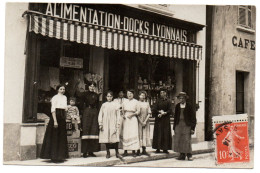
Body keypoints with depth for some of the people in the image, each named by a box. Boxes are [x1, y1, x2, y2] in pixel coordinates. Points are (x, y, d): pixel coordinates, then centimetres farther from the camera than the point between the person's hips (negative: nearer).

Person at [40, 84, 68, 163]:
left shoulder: (65, 97, 14)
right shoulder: (55, 97, -8)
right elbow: (53, 110, -13)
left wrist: (65, 118, 14)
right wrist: (55, 121, -19)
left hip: (62, 118, 7)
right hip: (56, 116, -7)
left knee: (62, 138, 10)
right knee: (54, 137, -2)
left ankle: (60, 156, 18)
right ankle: (54, 157, 4)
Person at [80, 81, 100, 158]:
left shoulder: (96, 95, 14)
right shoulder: (85, 94, 4)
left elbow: (97, 106, 15)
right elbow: (82, 104, 4)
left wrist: (97, 113, 7)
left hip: (94, 113, 4)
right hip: (87, 112, -4)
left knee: (94, 131, 1)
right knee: (86, 131, -7)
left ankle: (91, 151, 7)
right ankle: (85, 152, -4)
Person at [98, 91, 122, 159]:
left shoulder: (115, 105, 6)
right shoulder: (104, 105, 8)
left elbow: (118, 115, 5)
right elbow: (100, 115, 8)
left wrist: (118, 124, -2)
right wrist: (100, 124, 0)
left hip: (113, 124, -1)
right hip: (105, 124, 1)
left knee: (115, 138, -7)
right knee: (106, 138, 1)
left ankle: (117, 152, 3)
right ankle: (108, 153, 11)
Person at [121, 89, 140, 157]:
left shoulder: (136, 102, 5)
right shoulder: (125, 102, 12)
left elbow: (138, 111, 3)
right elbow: (122, 110, 14)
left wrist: (132, 114, -11)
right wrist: (123, 115, -5)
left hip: (133, 119, -2)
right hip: (125, 119, 2)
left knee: (133, 133, -8)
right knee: (125, 134, -2)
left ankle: (134, 151, -4)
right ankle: (125, 151, 3)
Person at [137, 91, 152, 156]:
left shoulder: (147, 103, 9)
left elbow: (149, 113, 4)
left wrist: (145, 121, -7)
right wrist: (141, 122, -11)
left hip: (146, 122, 3)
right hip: (139, 121, -3)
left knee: (145, 135, 2)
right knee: (139, 134, -4)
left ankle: (144, 150, 7)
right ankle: (138, 150, 1)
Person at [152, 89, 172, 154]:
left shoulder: (168, 101, 2)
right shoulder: (158, 101, 6)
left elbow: (170, 111, -4)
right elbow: (154, 109, -1)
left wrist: (164, 113, -16)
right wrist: (160, 112, -15)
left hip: (166, 120, -1)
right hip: (158, 120, 1)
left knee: (166, 134, -1)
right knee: (158, 133, 0)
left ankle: (165, 149, 4)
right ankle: (158, 148, 5)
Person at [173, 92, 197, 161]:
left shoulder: (189, 106, -1)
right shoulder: (177, 106, 10)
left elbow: (193, 118, -1)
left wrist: (192, 128, -7)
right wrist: (174, 127, 10)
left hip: (187, 125, -4)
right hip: (178, 125, 4)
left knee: (187, 141, -4)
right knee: (178, 141, 3)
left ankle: (189, 155, 8)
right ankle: (182, 155, 12)